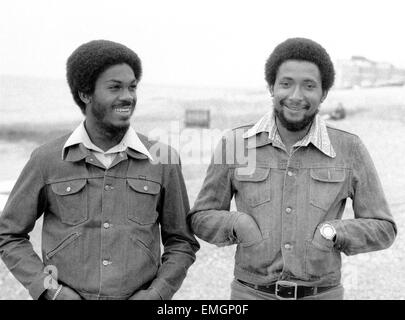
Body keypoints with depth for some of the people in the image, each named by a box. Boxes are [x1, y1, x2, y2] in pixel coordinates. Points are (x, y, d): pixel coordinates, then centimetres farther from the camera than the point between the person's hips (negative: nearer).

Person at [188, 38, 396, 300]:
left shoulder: (350, 149, -5)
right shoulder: (234, 143, -4)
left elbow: (382, 229, 2)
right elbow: (202, 218, 4)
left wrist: (332, 232, -16)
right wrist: (238, 224, -16)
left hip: (321, 296, 0)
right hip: (252, 296, 0)